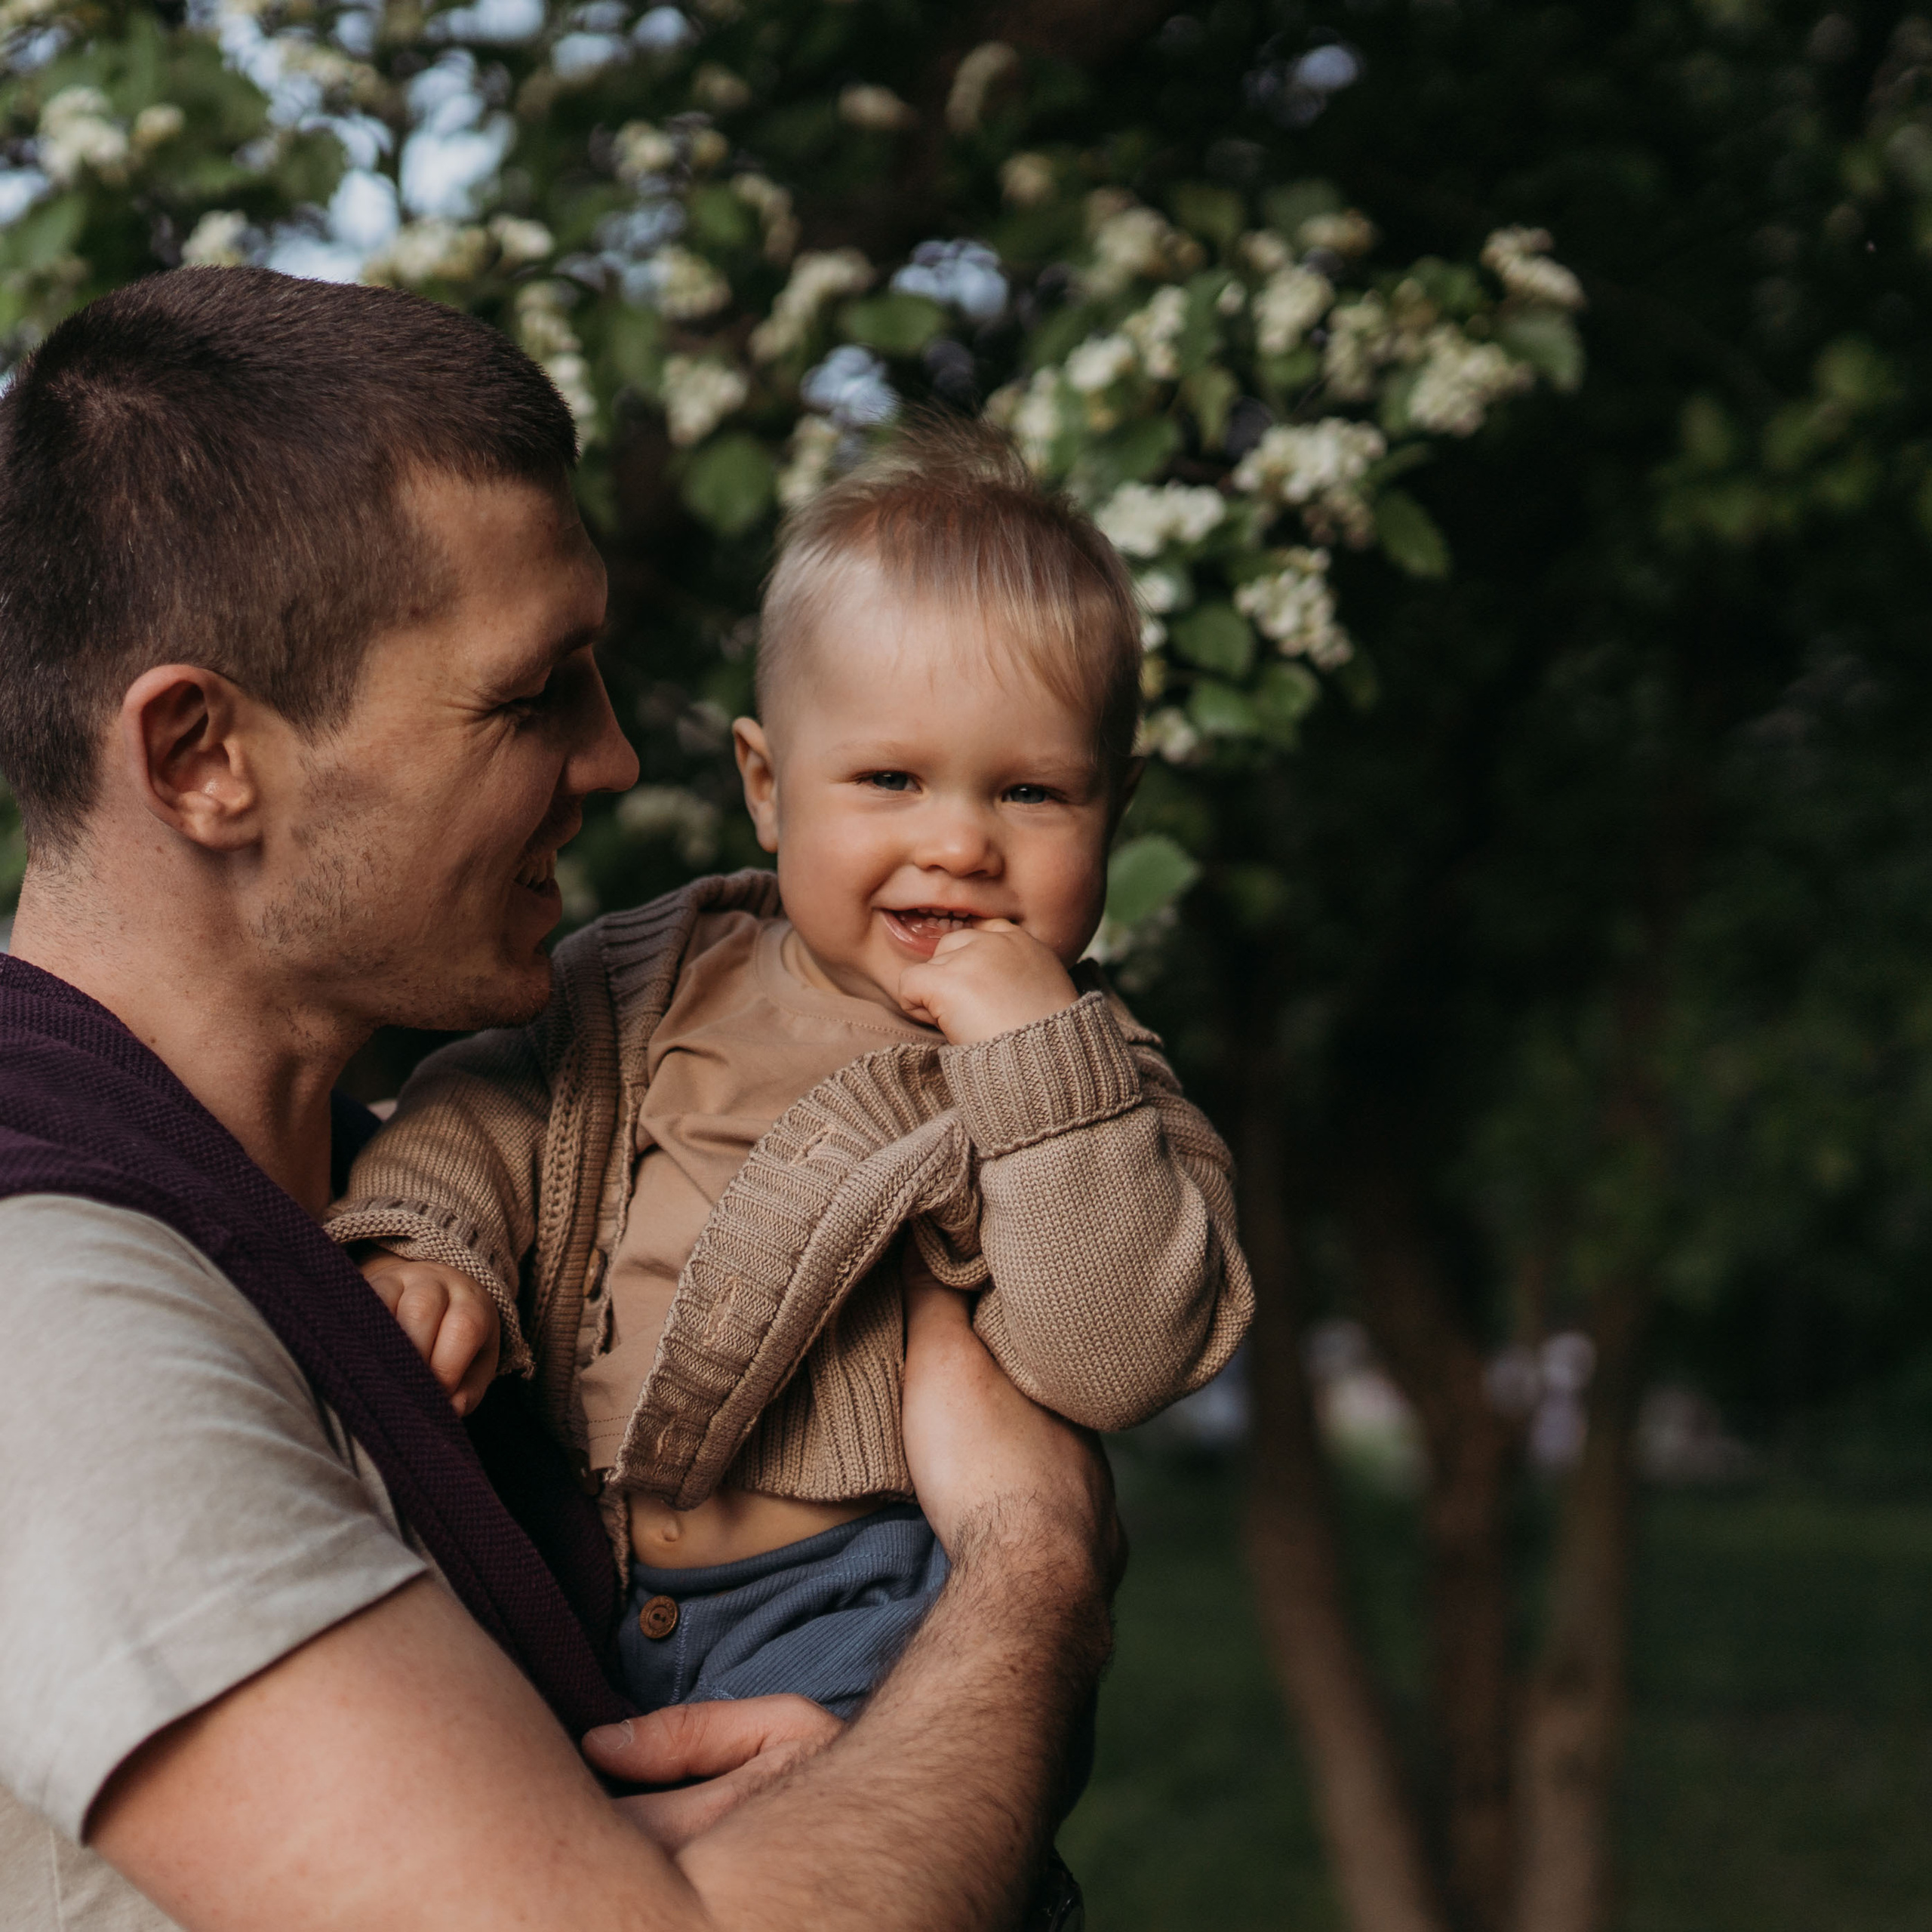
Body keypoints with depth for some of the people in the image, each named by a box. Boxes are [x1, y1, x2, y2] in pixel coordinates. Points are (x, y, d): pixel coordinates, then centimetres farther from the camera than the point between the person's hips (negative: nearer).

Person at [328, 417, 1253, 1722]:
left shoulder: (1089, 1080, -3)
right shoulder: (660, 985, 10)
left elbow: (1114, 1362, -16)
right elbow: (495, 1101, 19)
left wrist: (1039, 1052, -22)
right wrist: (426, 1241, -3)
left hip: (855, 1601, -5)